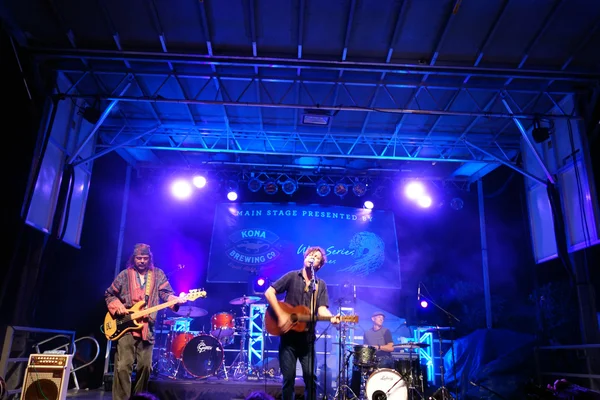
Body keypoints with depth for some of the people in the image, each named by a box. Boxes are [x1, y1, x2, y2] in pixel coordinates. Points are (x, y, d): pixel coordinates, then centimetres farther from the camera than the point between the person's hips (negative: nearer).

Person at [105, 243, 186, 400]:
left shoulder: (158, 274, 7)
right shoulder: (125, 275, 5)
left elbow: (166, 293, -2)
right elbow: (109, 294, 13)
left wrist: (176, 300, -23)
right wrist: (117, 306, -6)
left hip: (147, 328, 2)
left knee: (145, 366, 7)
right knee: (123, 366, -9)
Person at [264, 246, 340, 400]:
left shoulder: (321, 285, 7)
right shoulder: (292, 276, 0)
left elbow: (322, 309, -4)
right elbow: (269, 292, -6)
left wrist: (332, 317, -27)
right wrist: (281, 315, -15)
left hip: (307, 337, 2)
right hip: (288, 334, -2)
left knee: (310, 376, 2)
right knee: (288, 377, 4)